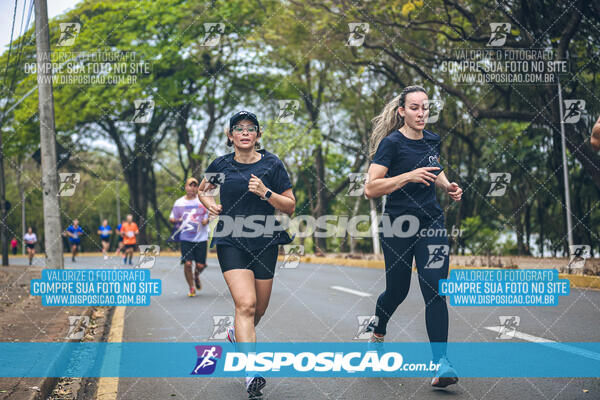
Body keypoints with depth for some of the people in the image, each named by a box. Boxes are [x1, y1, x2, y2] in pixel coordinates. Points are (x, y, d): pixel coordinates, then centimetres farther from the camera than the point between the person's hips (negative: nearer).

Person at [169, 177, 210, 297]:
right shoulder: (179, 202, 5)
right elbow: (171, 218, 13)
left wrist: (207, 220, -14)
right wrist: (177, 220, -11)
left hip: (201, 238, 0)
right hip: (186, 238, 0)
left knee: (200, 265, -1)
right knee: (187, 263, -10)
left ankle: (196, 276, 36)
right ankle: (191, 288, 9)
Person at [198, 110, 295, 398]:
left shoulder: (272, 165, 1)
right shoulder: (221, 165, 4)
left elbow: (290, 207, 1)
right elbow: (202, 190, 23)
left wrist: (265, 192, -15)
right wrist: (208, 202, 1)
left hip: (265, 243, 2)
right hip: (230, 242, -2)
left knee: (258, 310, 10)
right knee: (245, 304, -19)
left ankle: (237, 334, 45)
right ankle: (252, 373, -25)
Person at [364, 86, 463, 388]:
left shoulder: (432, 140, 6)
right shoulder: (391, 143, -11)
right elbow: (371, 188, -19)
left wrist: (448, 185, 7)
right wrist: (408, 176, -28)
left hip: (431, 224, 4)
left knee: (435, 290, -8)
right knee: (397, 290, 9)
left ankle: (441, 361, -9)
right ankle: (377, 329, 42)